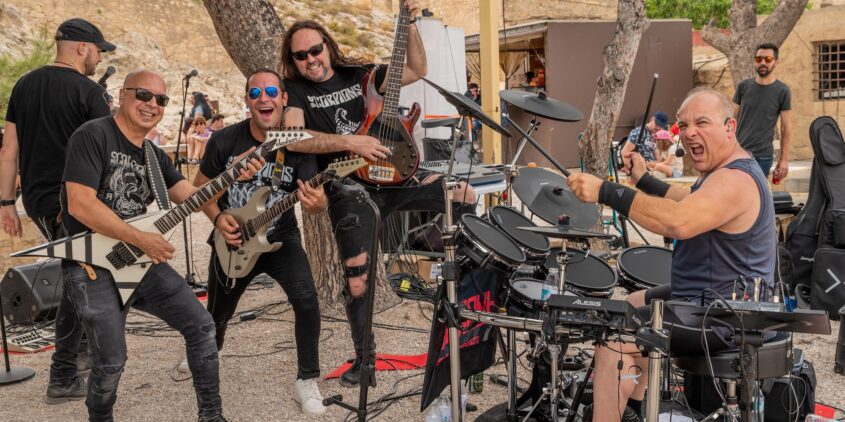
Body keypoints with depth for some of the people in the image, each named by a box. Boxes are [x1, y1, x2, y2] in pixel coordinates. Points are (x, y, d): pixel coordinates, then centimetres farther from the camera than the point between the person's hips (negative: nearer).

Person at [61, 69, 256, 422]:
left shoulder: (154, 156, 12)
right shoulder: (93, 135, -13)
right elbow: (79, 205, -22)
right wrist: (141, 239, -21)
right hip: (93, 265, -8)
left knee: (201, 326, 3)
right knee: (111, 362, -12)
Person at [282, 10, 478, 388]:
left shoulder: (358, 75, 10)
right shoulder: (294, 91, 0)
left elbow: (416, 71, 7)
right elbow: (293, 139, -19)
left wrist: (409, 23, -4)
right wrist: (352, 142, -25)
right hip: (349, 191, -3)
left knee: (465, 195, -14)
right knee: (356, 279, -6)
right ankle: (364, 358, 14)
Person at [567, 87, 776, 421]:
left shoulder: (733, 181, -25)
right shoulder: (728, 170, 10)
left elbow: (679, 222, -43)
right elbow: (691, 204, 29)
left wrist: (606, 191, -44)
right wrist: (644, 180, 19)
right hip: (712, 297, 12)